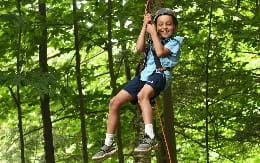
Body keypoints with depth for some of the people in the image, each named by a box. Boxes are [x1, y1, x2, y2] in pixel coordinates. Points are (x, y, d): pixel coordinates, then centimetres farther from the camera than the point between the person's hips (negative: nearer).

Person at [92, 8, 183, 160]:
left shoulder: (175, 41, 7)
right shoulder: (155, 41, 27)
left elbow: (160, 52, -11)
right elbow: (139, 48, 9)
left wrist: (153, 32, -1)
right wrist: (145, 26, 10)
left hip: (160, 74, -7)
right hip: (145, 74, 8)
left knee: (142, 95, -41)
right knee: (115, 102, -3)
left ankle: (150, 138, -48)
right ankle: (109, 144, 3)